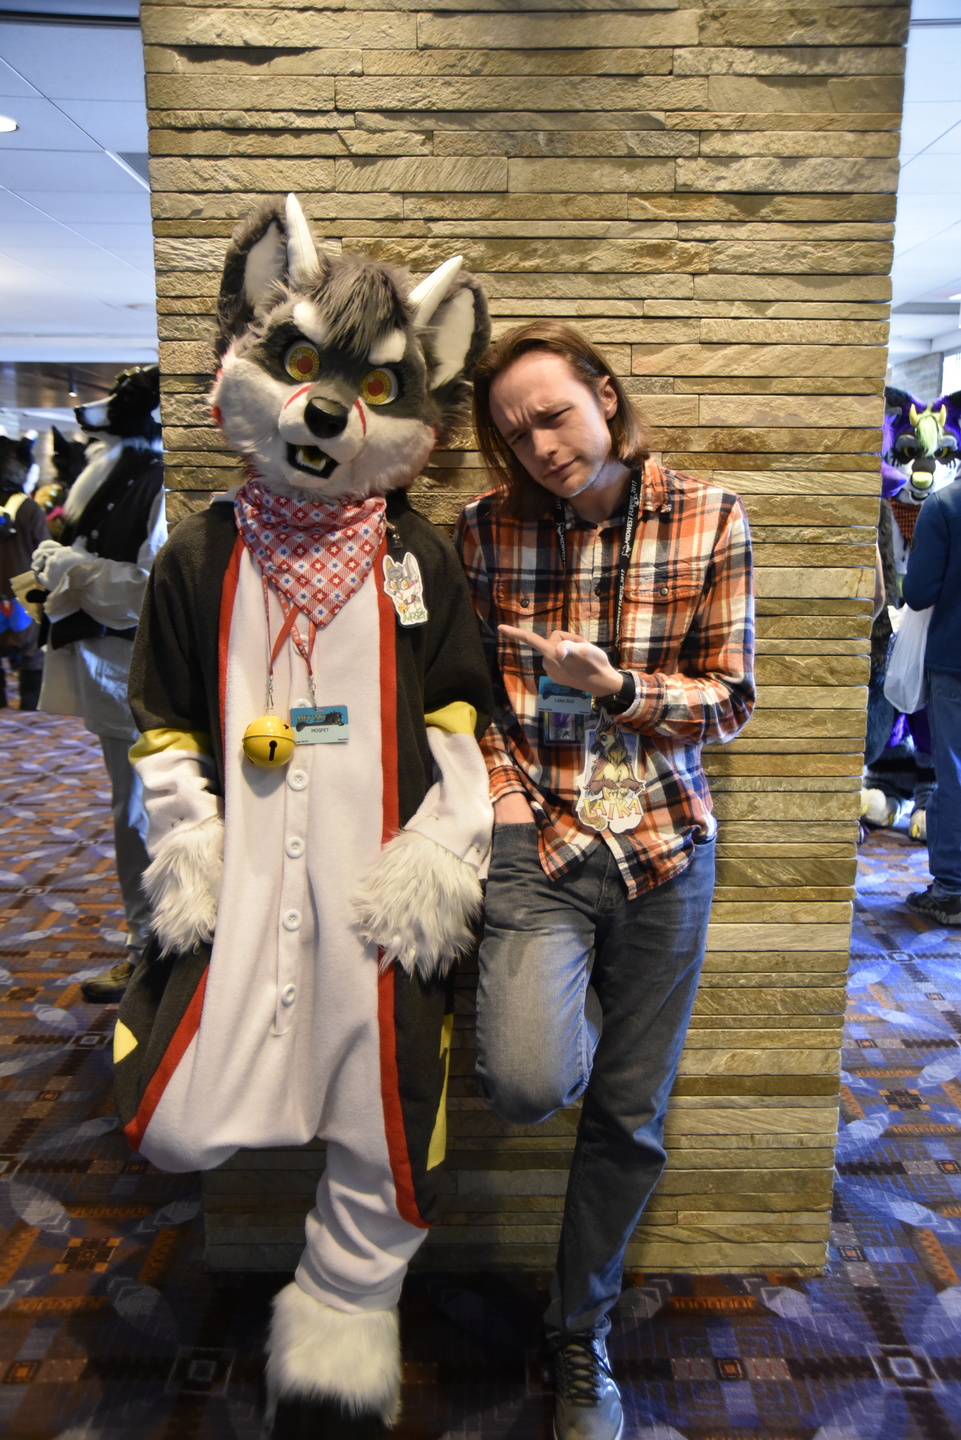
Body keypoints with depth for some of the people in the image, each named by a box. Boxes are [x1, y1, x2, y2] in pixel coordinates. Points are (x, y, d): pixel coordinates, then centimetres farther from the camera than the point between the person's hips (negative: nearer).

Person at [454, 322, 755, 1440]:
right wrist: (504, 798, -4)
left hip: (663, 842, 1)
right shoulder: (484, 530, 0)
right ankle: (567, 1010, 18)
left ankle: (580, 1340, 38)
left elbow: (730, 701, 0)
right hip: (536, 838, 0)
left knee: (630, 1119, 11)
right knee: (528, 1083, -22)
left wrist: (617, 688, -16)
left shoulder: (707, 520, -1)